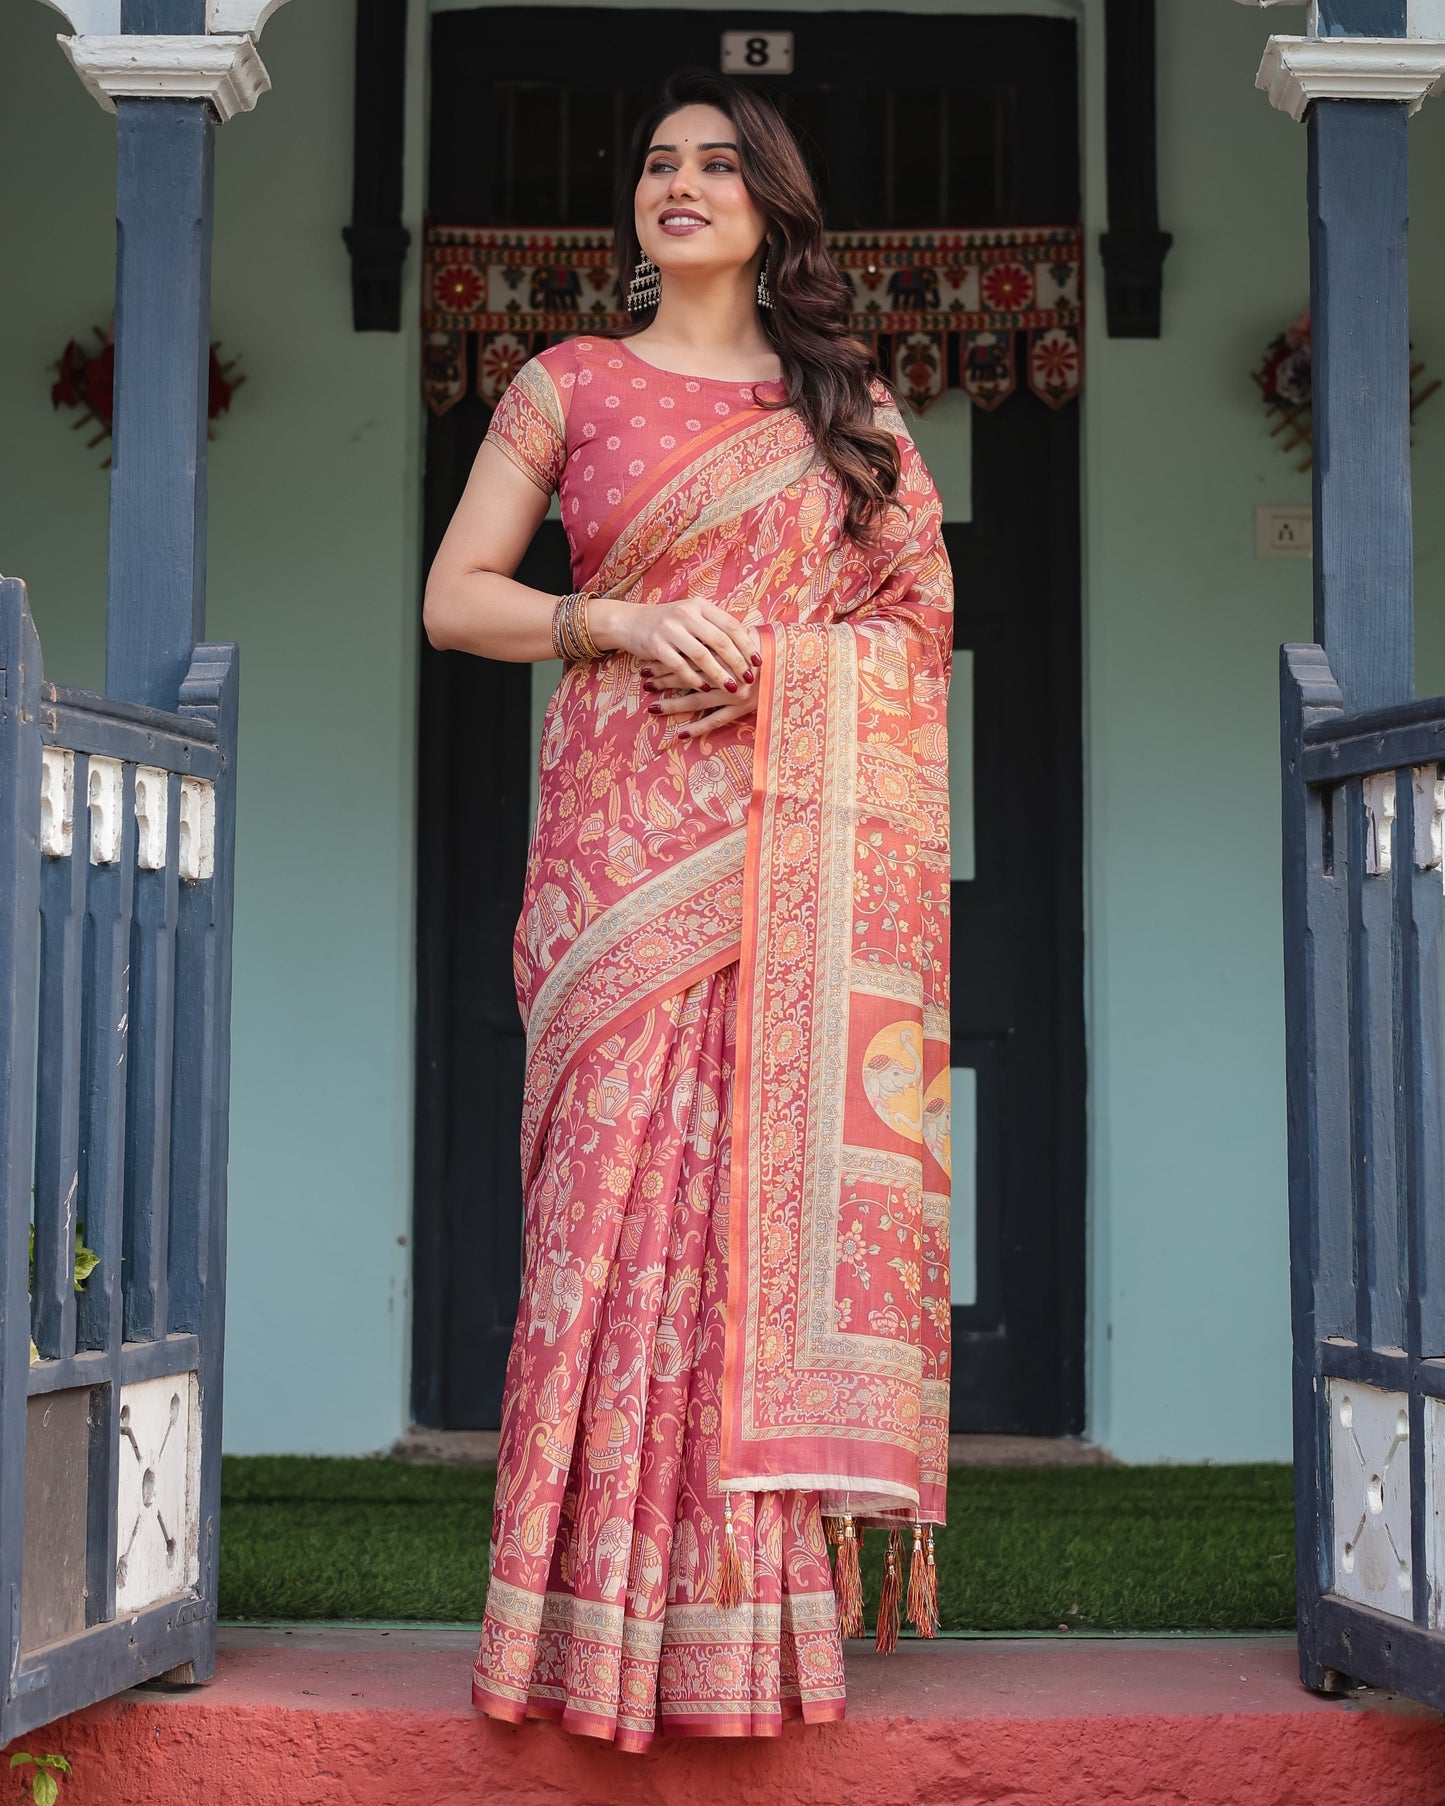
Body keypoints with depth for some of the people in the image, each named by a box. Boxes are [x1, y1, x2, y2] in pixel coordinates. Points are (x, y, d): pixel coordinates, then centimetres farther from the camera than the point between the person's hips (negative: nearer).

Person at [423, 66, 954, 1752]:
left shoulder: (848, 400, 15)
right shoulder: (570, 384, 12)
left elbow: (924, 615, 12)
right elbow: (453, 599, 7)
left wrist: (783, 660, -6)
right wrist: (628, 622, -8)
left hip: (808, 841, 1)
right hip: (630, 835, -1)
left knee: (791, 1168, -5)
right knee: (626, 1170, -7)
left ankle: (775, 1578, 2)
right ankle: (617, 1606, -1)